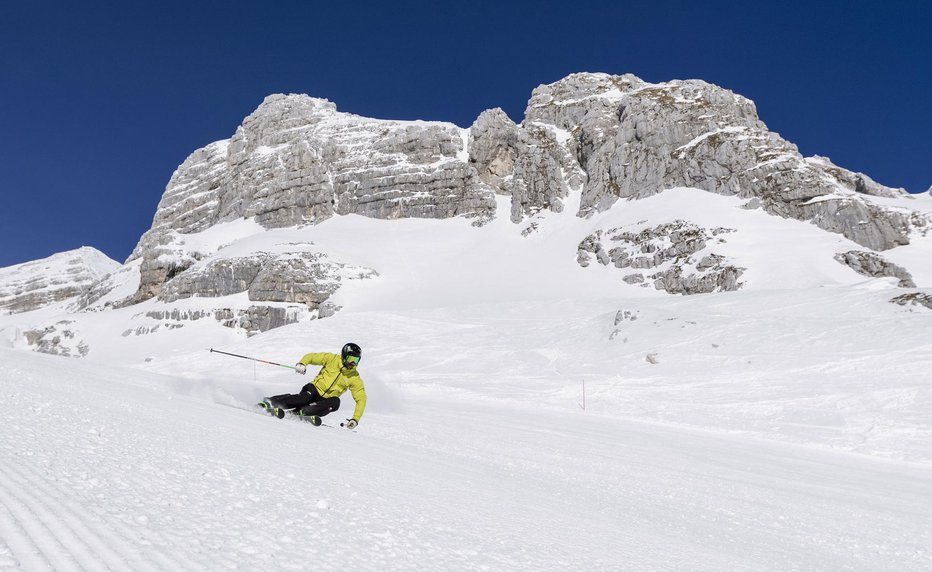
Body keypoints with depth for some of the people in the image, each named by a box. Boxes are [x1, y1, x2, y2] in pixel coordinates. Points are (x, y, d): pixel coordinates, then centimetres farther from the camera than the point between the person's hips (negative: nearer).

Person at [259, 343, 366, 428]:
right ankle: (269, 402, -21)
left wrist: (355, 419, -17)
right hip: (316, 388, -1)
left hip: (325, 399, 1)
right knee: (304, 398, -34)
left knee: (336, 402, -32)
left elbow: (361, 399, -5)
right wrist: (302, 364, -24)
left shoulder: (355, 378, -4)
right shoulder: (332, 359, -6)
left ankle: (299, 412, -33)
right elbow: (311, 357, -1)